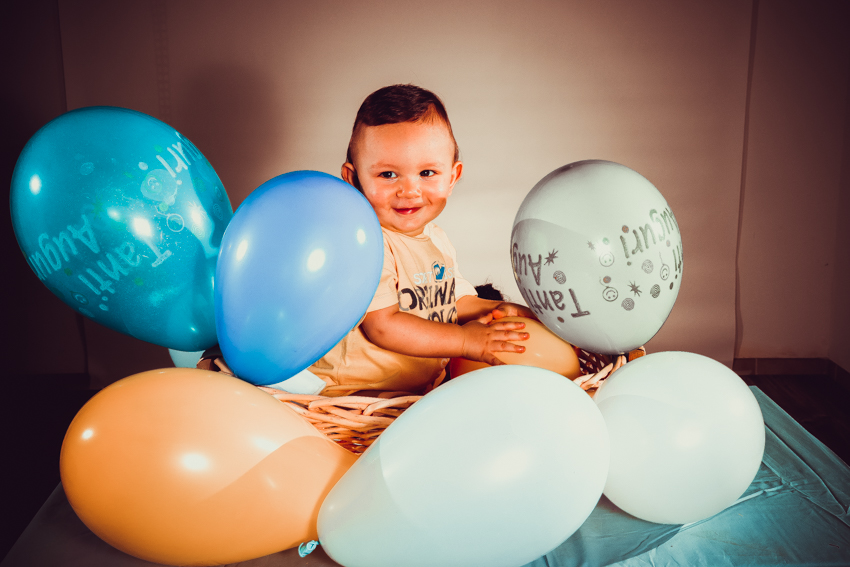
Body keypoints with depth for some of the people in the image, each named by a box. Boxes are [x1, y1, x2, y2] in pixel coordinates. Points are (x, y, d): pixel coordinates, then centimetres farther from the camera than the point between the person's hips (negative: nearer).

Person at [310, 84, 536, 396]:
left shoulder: (436, 240, 10)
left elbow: (454, 301, 23)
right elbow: (381, 326, -24)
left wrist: (497, 309, 3)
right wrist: (464, 340, -20)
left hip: (427, 381, 9)